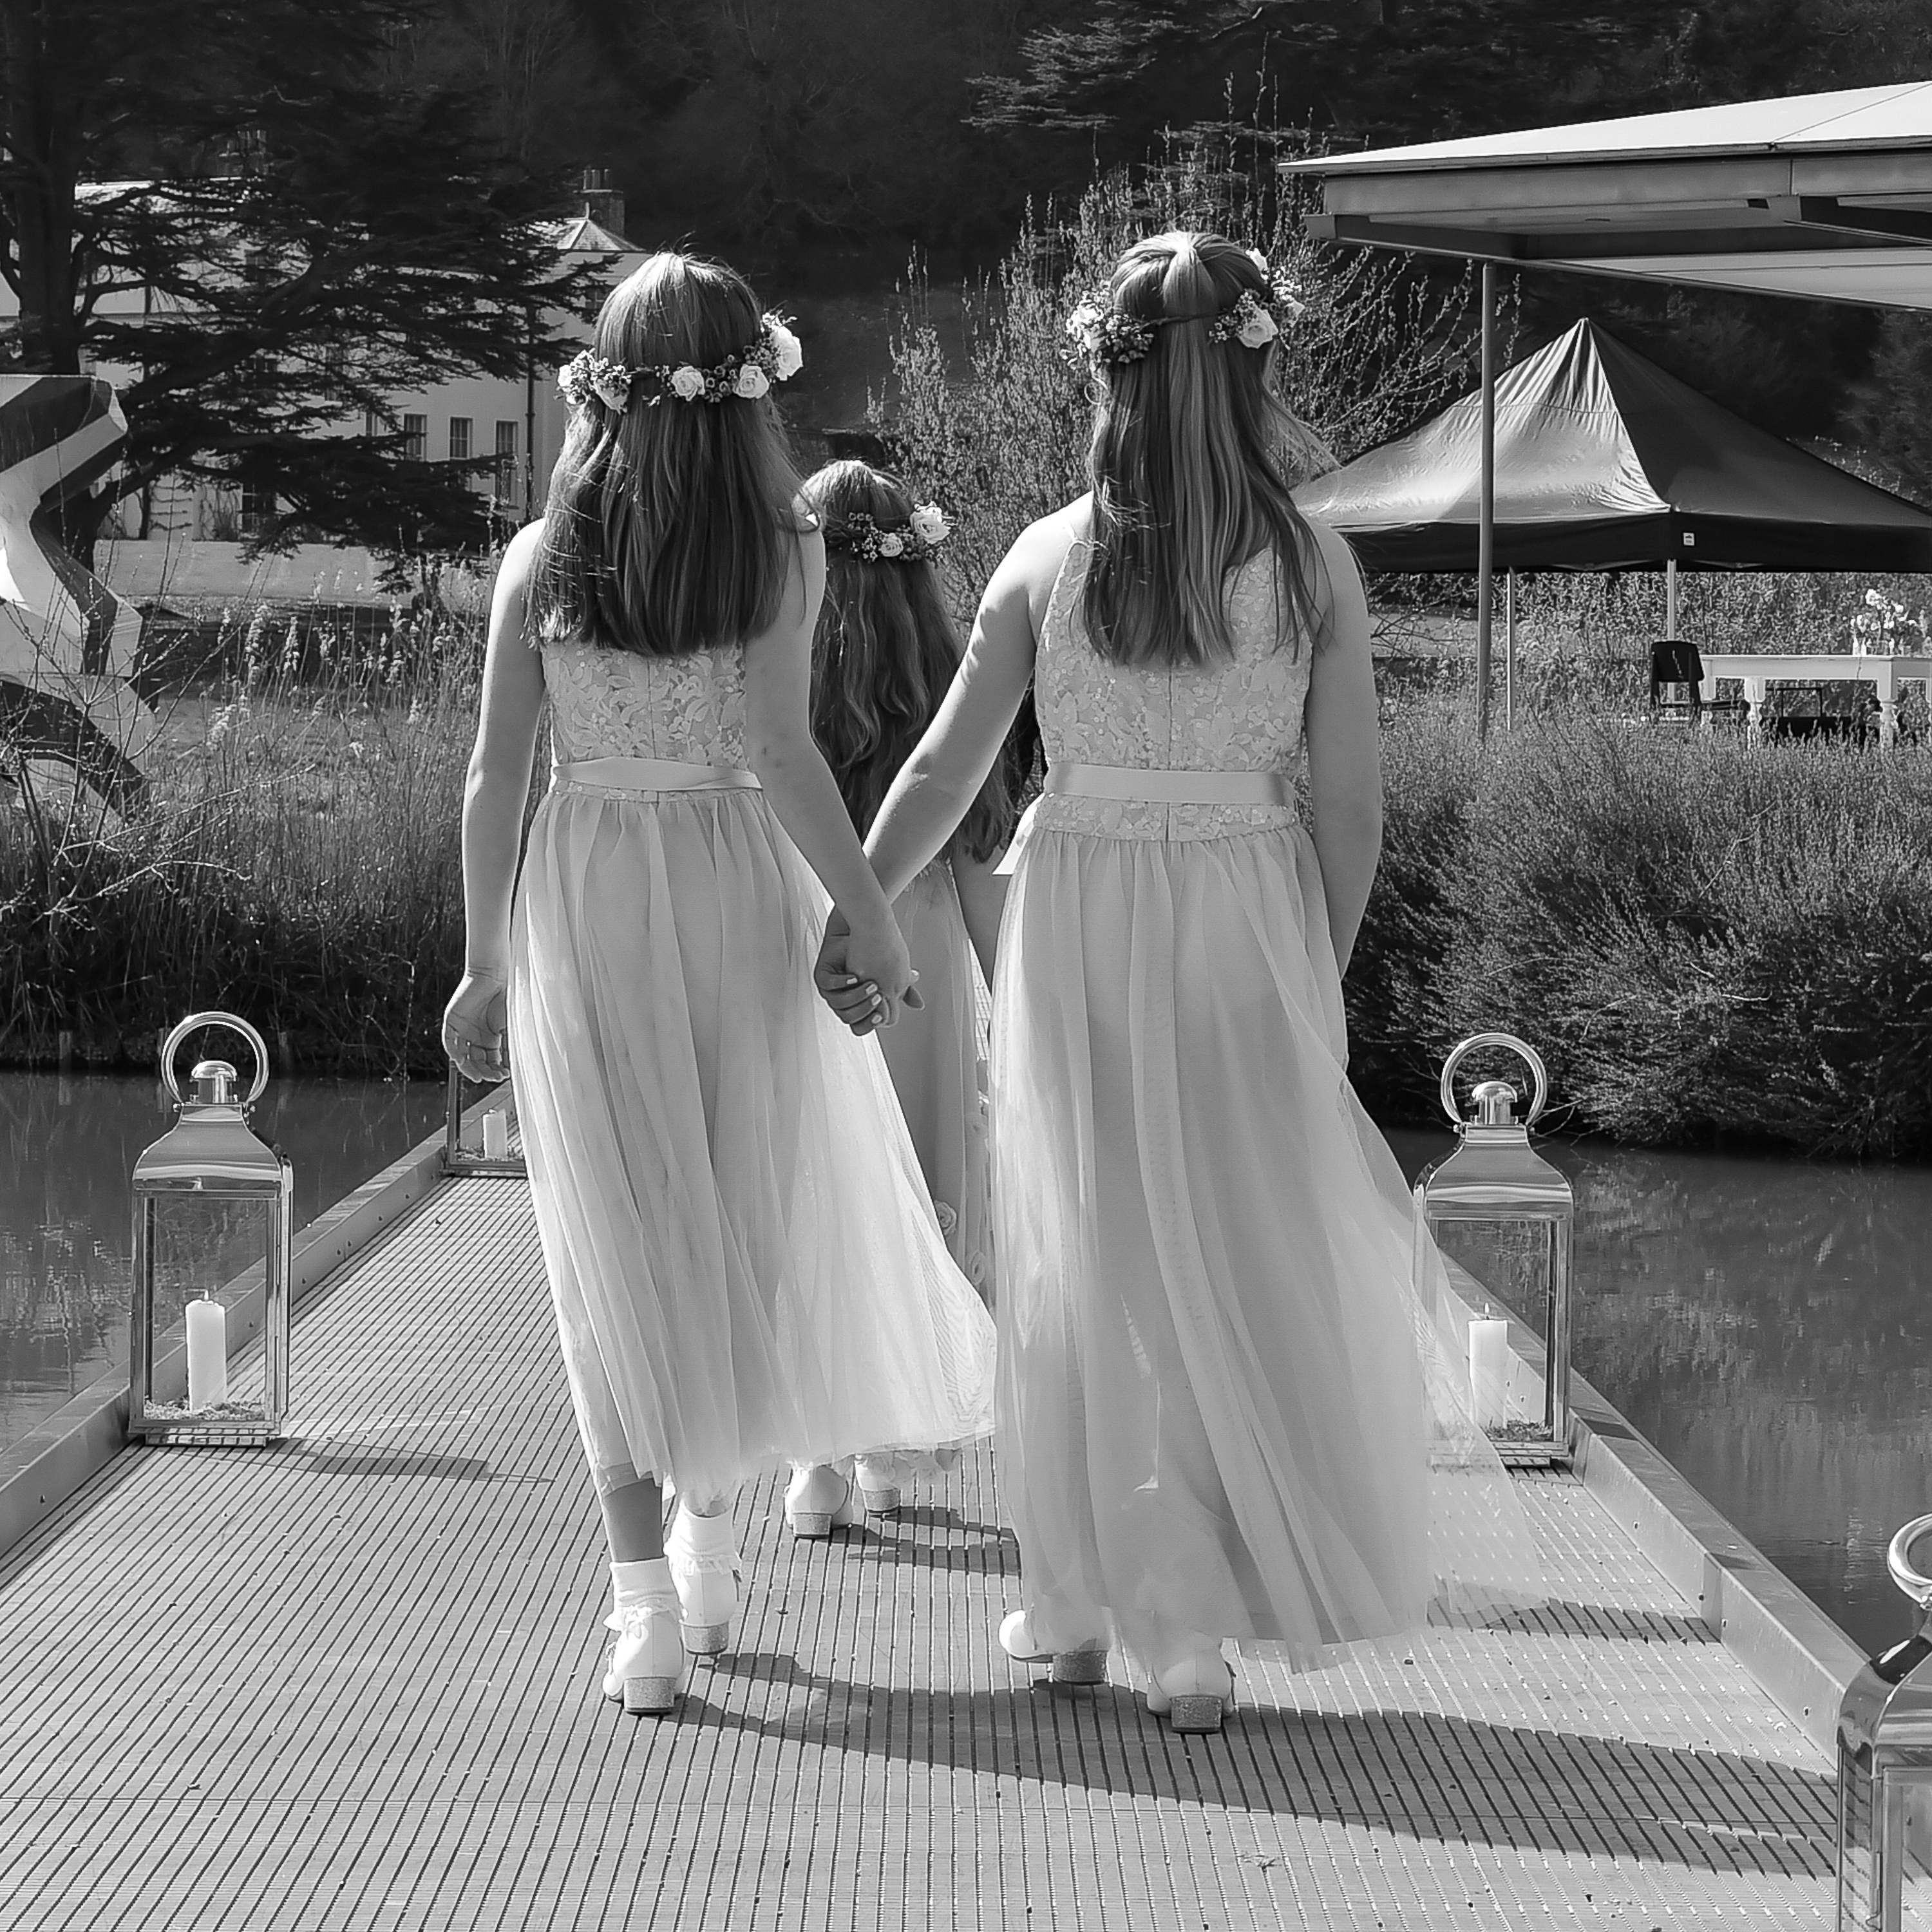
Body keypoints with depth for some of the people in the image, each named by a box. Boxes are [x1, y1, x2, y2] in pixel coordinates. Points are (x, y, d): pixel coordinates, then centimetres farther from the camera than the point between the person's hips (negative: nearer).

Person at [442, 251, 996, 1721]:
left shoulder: (544, 554, -2)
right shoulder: (784, 548, -6)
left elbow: (495, 778, -1)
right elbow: (780, 753, -15)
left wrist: (487, 962, 7)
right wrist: (873, 915, -7)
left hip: (582, 896, 1)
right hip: (735, 885, -1)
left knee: (615, 1247, 5)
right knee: (751, 1212, 17)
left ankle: (646, 1600, -2)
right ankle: (711, 1538, 28)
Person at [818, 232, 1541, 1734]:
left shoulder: (1050, 558, -3)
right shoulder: (1313, 565, -5)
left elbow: (944, 775, 1)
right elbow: (1352, 805, -3)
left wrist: (851, 919, 14)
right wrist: (1322, 976, 10)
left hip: (1081, 930, 1)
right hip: (1248, 925, -1)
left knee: (1088, 1258, 12)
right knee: (1253, 1255, 8)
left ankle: (1083, 1602, 20)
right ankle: (1192, 1629, 7)